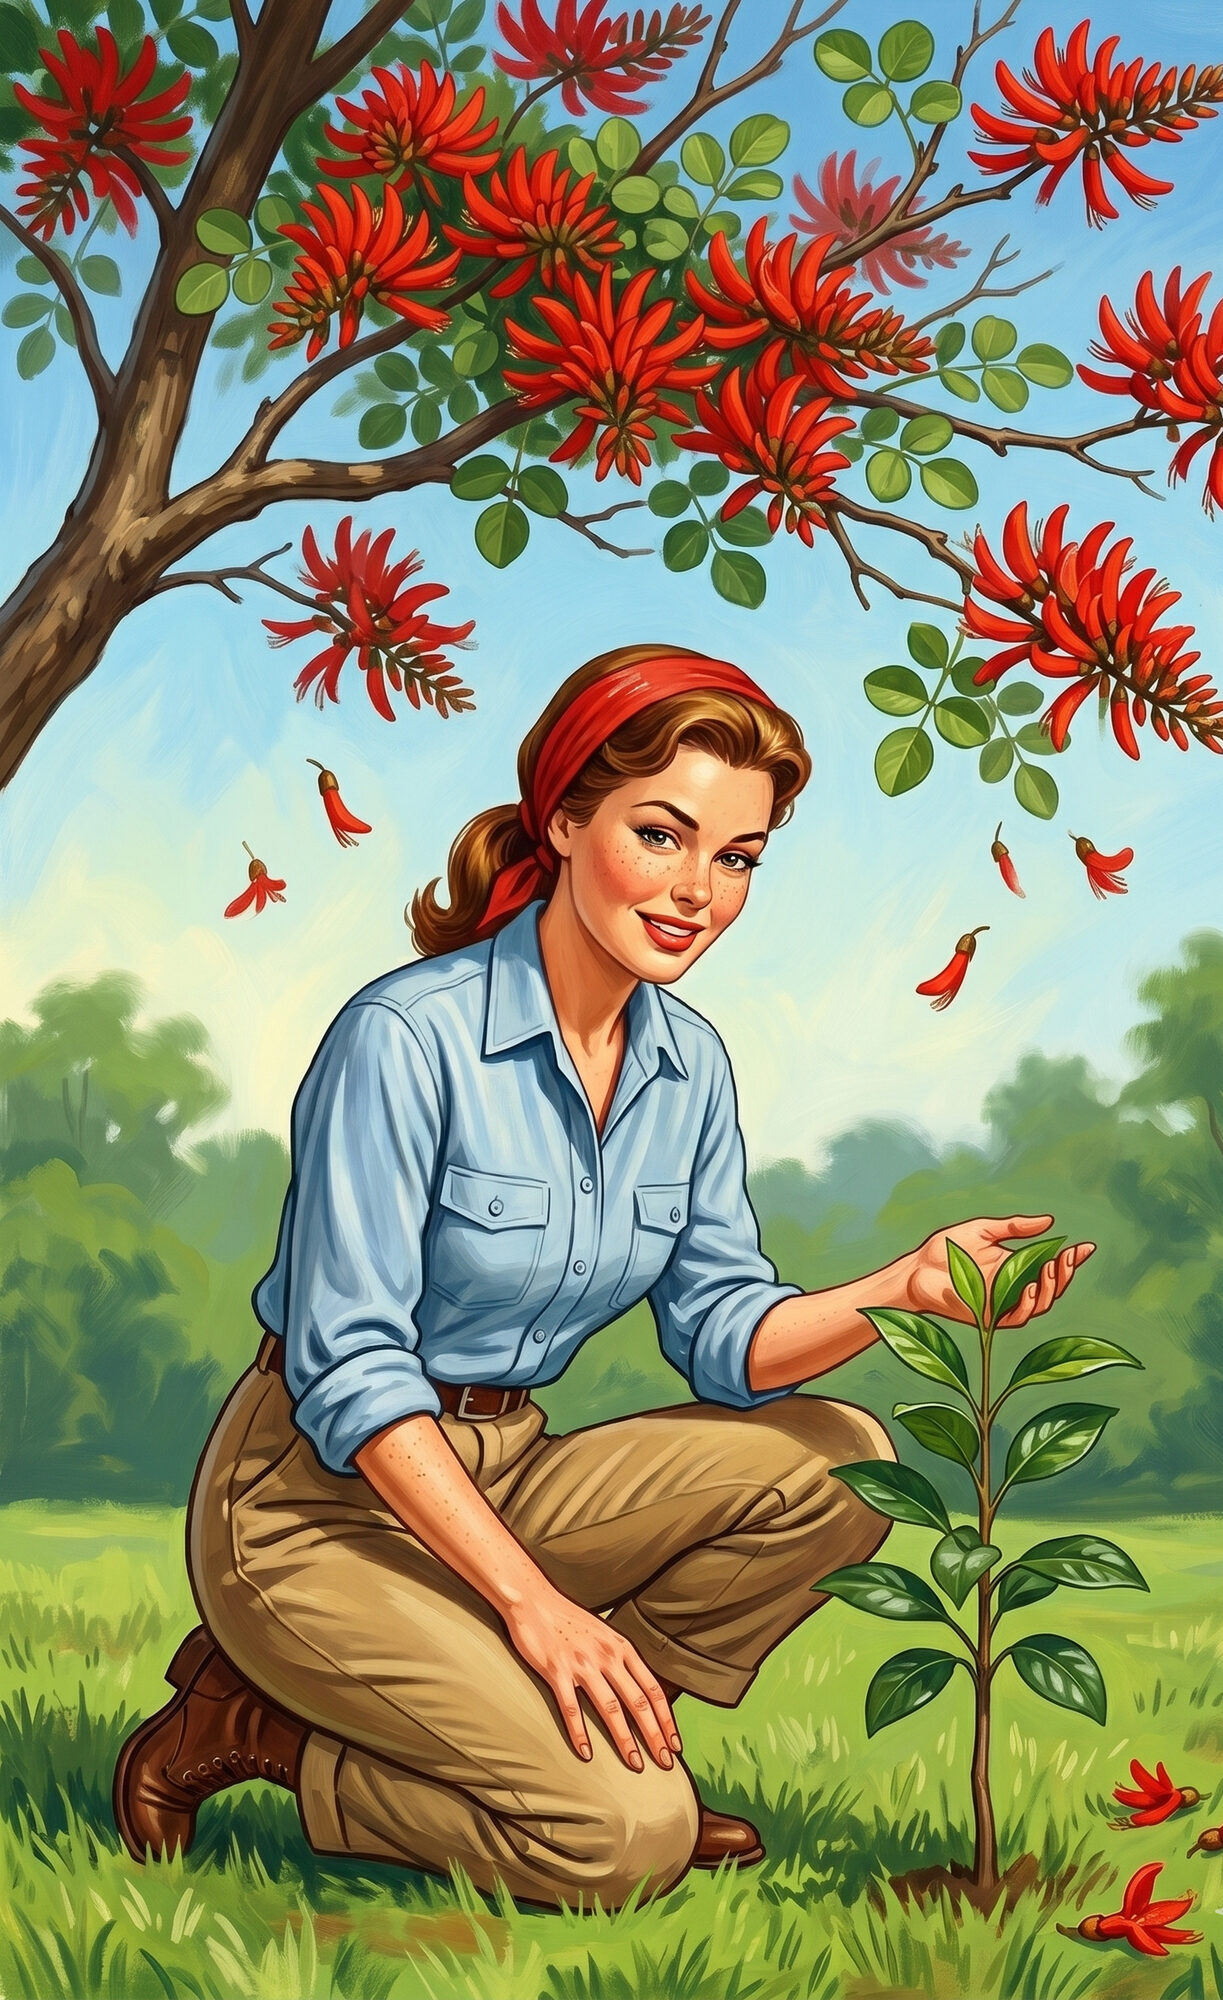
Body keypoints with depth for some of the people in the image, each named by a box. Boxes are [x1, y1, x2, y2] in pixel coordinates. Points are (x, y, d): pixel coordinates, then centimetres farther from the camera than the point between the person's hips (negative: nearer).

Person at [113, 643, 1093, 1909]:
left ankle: (567, 1719, 0)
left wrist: (905, 1289, -17)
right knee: (626, 1834, -22)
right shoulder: (407, 1038, -20)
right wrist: (531, 1601, -25)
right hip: (317, 1504, -7)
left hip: (501, 1474, 7)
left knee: (841, 1463, -11)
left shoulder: (690, 1068, 2)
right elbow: (348, 1369, -21)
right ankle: (251, 1732, -1)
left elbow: (722, 1331, 1)